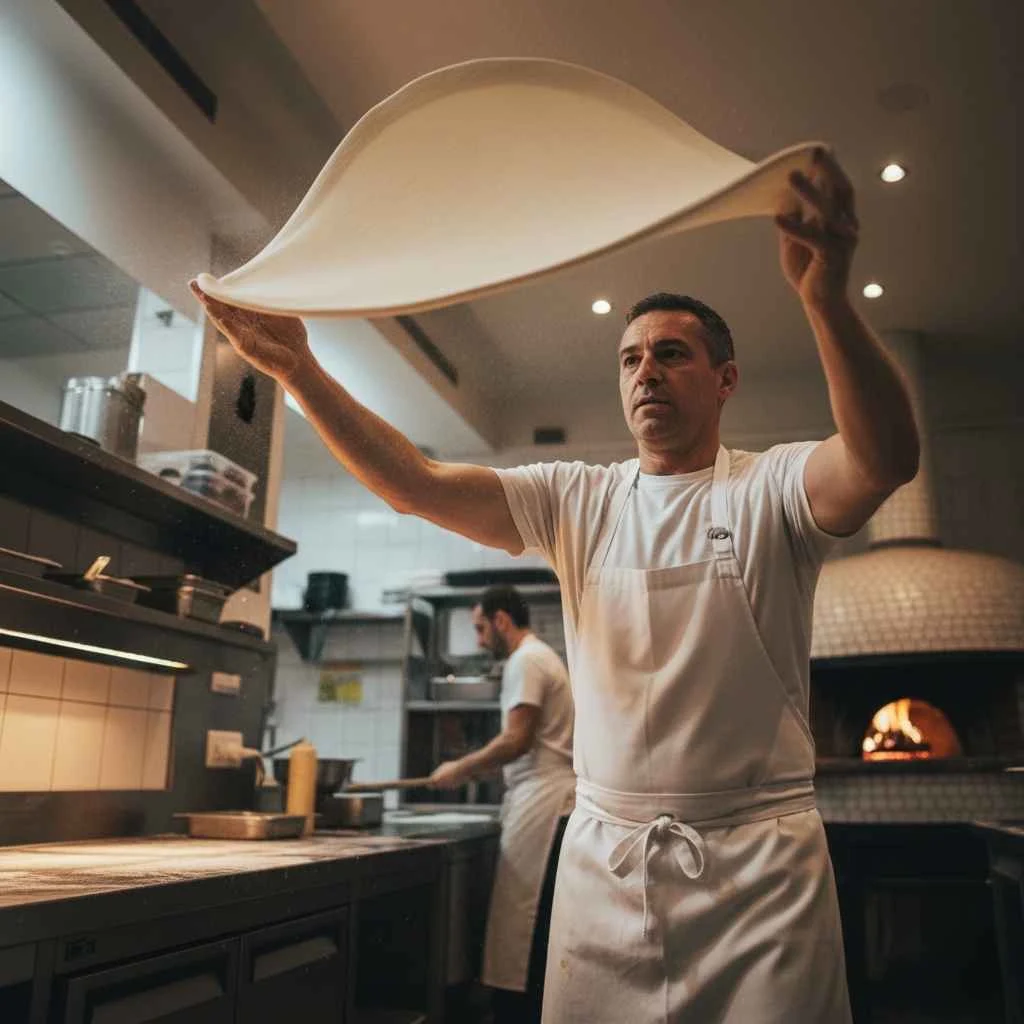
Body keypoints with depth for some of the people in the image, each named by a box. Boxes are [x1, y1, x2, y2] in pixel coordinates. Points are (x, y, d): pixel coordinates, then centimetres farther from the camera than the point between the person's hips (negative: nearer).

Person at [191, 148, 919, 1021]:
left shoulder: (771, 487, -3)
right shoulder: (577, 501, 5)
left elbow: (885, 458, -24)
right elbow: (419, 484, -4)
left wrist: (826, 298, -41)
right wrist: (298, 369, -15)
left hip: (757, 859, -2)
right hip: (604, 856, 3)